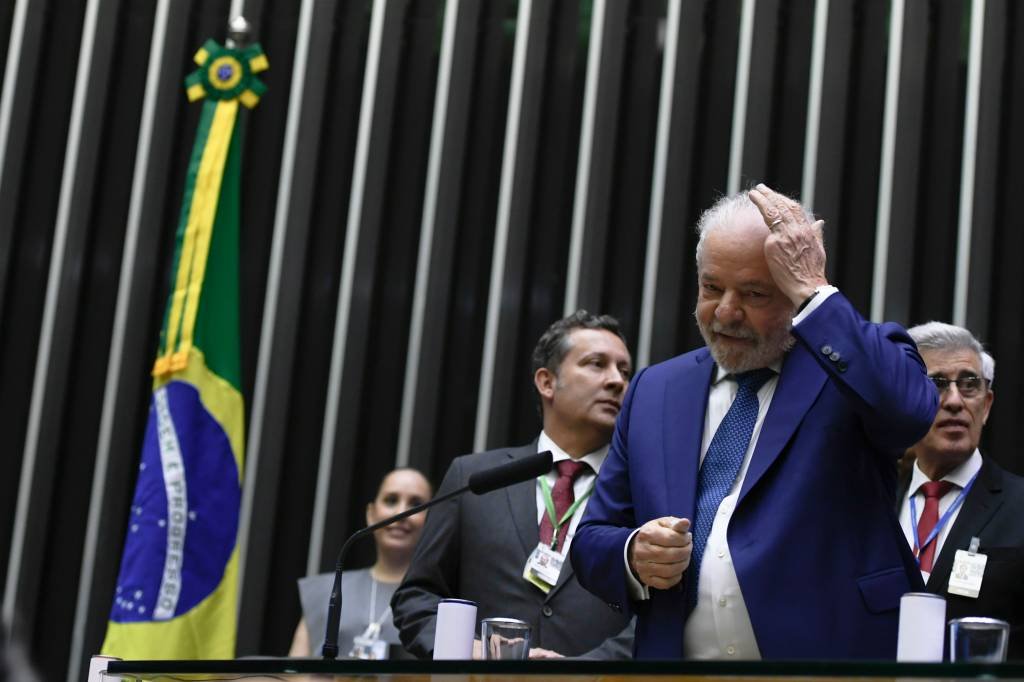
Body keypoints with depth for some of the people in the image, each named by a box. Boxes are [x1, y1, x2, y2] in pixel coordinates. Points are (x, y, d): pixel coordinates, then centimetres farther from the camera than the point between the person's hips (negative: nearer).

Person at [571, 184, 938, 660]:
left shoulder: (853, 364, 0)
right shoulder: (654, 392, 12)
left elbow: (909, 410, -22)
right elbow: (591, 543, 14)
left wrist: (810, 290, -15)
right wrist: (634, 555, -8)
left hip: (823, 655, -4)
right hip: (675, 659, 4)